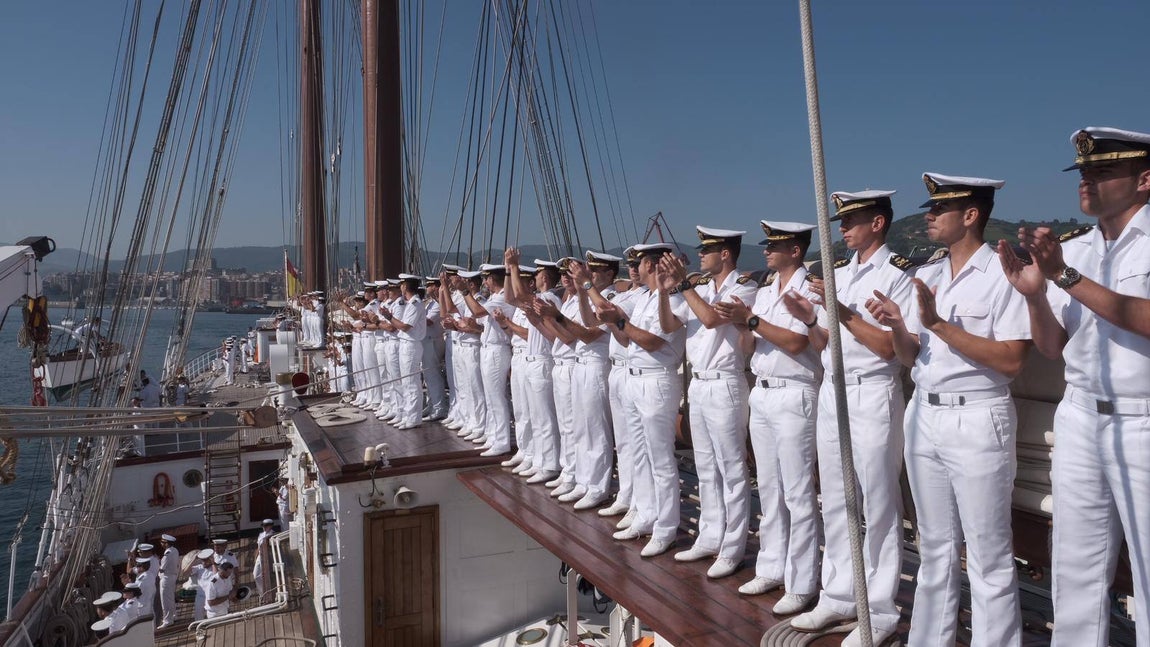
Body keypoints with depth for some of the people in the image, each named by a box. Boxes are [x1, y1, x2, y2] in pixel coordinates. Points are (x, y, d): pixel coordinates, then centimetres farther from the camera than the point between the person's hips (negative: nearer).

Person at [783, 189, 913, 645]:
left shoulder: (897, 274, -7)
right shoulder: (837, 274, 13)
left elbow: (889, 347, -14)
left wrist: (843, 311, -18)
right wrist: (810, 320, -6)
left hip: (872, 395, -7)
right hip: (831, 391, 7)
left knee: (877, 505, 2)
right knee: (835, 502, 12)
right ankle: (839, 597, 24)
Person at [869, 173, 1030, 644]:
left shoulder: (1003, 275, -9)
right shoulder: (926, 276, 11)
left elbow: (1011, 361, -17)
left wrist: (939, 325, -20)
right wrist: (897, 326, -9)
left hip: (977, 422, -7)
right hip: (923, 416, 7)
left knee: (988, 557, 3)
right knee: (935, 547, 17)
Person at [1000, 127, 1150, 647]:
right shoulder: (1070, 250, 8)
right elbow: (1052, 347, 8)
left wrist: (1068, 278, -25)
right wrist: (1034, 294, -9)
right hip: (1079, 421, 5)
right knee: (1076, 569, 12)